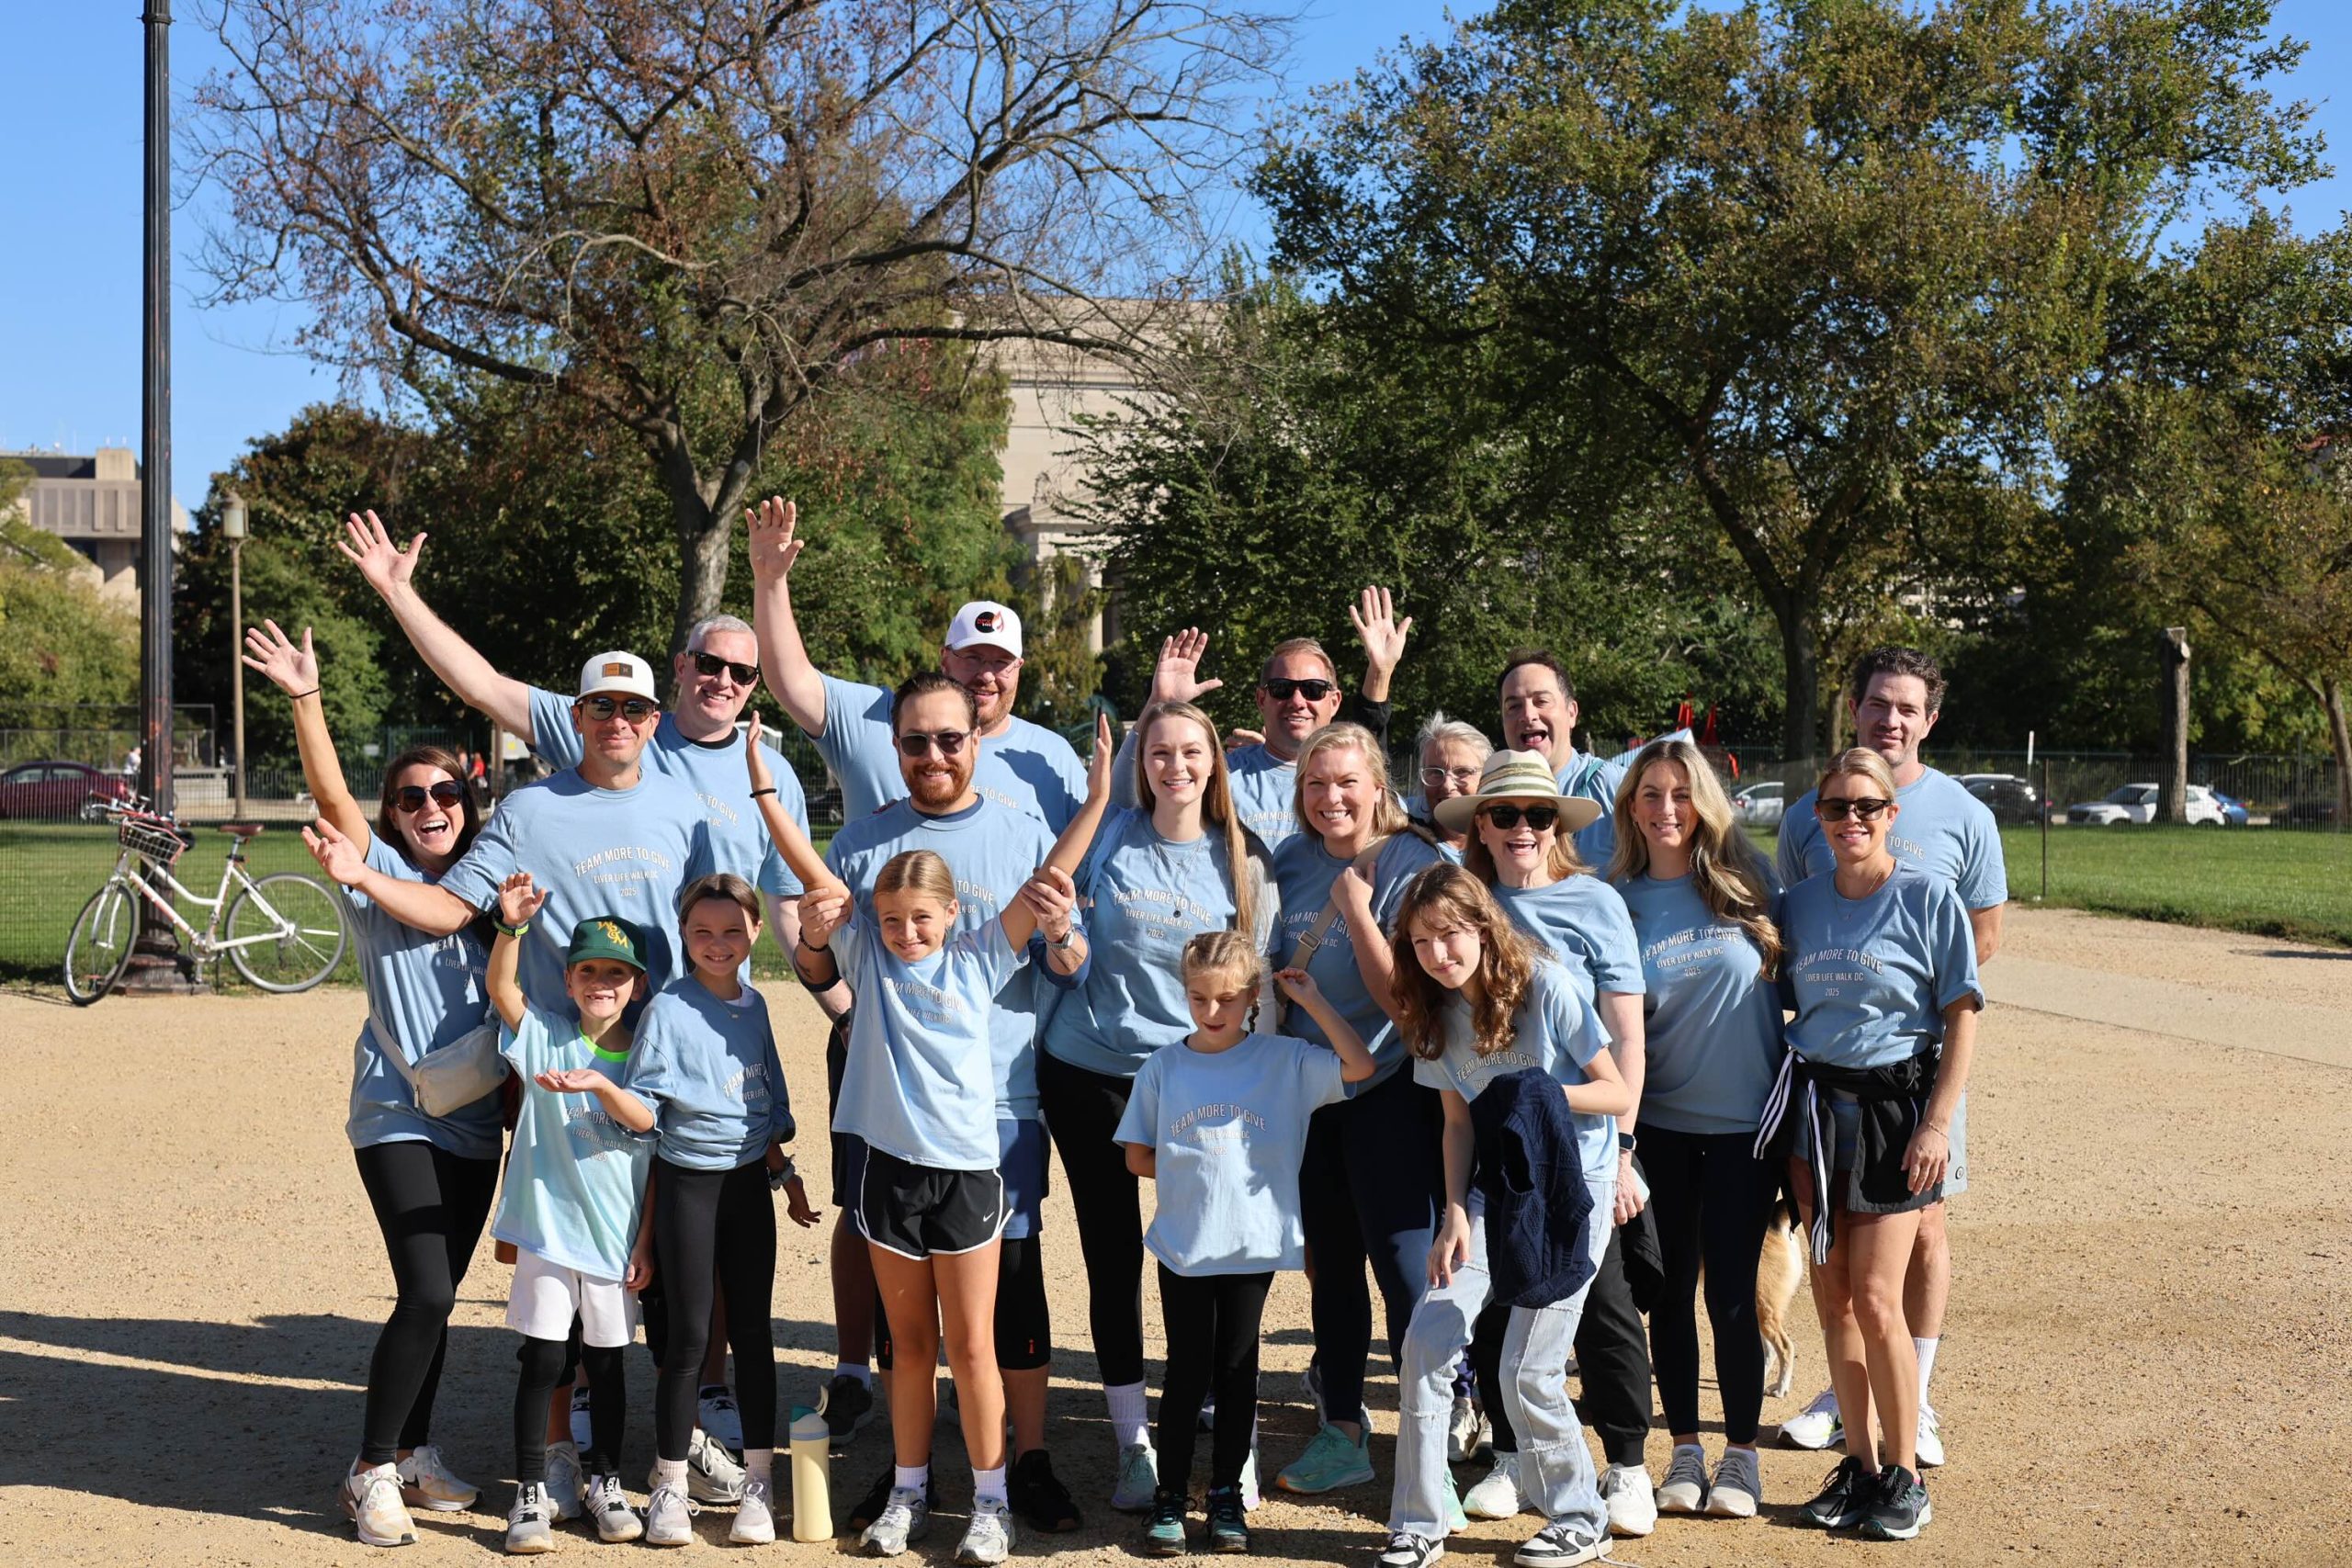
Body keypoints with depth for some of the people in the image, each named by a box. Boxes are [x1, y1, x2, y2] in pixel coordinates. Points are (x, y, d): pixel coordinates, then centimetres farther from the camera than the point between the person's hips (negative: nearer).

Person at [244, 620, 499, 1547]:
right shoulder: (379, 873, -2)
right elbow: (331, 795, -18)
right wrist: (305, 701, -30)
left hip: (477, 1120, 5)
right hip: (398, 1115, -5)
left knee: (436, 1296, 11)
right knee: (427, 1292, -14)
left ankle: (414, 1454, 25)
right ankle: (372, 1473, 0)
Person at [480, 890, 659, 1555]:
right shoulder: (545, 1035, -1)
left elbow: (648, 1124, -11)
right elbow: (502, 988, -16)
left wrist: (600, 1085, -27)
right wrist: (511, 925, -30)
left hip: (617, 1234, 2)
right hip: (549, 1226, -2)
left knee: (607, 1360, 11)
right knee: (542, 1358, 0)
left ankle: (606, 1484, 26)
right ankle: (530, 1493, 12)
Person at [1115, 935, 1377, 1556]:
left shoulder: (1284, 1060, -2)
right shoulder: (1163, 1067, 1)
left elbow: (1360, 1066, -13)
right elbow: (1137, 1156, 6)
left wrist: (1312, 1000, -10)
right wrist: (1193, 1172, 0)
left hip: (1253, 1245, 0)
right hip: (1182, 1246, 0)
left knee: (1236, 1370, 9)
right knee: (1187, 1371, 7)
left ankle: (1226, 1495, 21)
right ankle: (1170, 1496, 18)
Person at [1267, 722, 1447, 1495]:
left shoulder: (1410, 865, -13)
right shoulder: (1290, 862, 2)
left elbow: (1400, 994, -18)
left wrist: (1356, 909, -24)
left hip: (1387, 1089, -6)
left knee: (1403, 1263, -8)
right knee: (1330, 1264, 14)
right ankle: (1341, 1431, 26)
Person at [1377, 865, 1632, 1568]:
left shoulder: (1546, 988, -14)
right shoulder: (1435, 1016, 0)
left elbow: (1620, 1095, -10)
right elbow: (1458, 1121, 5)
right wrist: (1455, 1214, -6)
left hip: (1574, 1187, -5)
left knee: (1526, 1372, -6)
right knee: (1425, 1343, -8)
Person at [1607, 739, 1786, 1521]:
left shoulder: (1749, 878, -2)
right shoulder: (1617, 900, -1)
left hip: (1744, 1123, -1)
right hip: (1658, 1125, 1)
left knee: (1731, 1293, 1)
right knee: (1669, 1289, 8)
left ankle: (1741, 1454, 17)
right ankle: (1684, 1449, 22)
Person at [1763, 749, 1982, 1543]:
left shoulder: (1929, 898, -5)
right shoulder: (1800, 903, 7)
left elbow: (1961, 1018, -5)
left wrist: (1937, 1123, -13)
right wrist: (1781, 1117, 8)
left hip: (1894, 1106, -4)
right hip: (1814, 1102, 4)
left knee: (1875, 1299, -7)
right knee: (1832, 1298, 7)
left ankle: (1904, 1474, 8)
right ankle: (1860, 1462, 20)